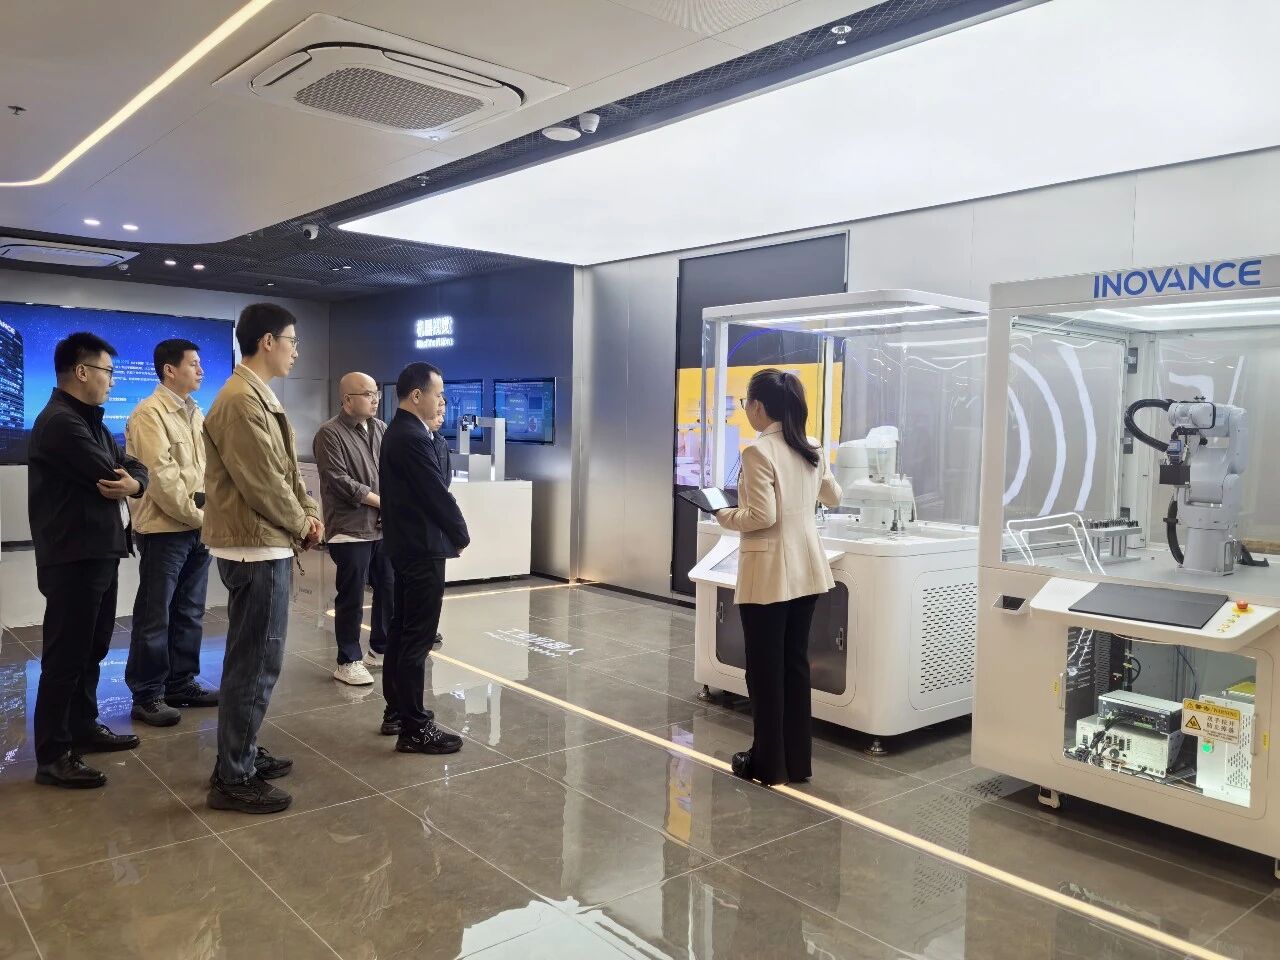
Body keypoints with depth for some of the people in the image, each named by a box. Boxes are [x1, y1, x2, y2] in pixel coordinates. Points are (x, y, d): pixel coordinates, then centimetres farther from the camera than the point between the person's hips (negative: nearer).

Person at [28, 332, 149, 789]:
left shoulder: (90, 420, 17)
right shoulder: (60, 422, -17)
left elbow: (132, 466, 11)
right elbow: (109, 476, -22)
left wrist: (134, 481, -12)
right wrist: (121, 480, 2)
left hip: (100, 552, 10)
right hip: (73, 557, -10)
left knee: (92, 649, 18)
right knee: (65, 656, -4)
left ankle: (83, 727, 31)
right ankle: (51, 756, 4)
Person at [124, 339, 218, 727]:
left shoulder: (194, 413, 14)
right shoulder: (150, 413, -11)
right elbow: (161, 476, -17)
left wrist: (208, 515, 0)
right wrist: (197, 516, -12)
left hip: (196, 528, 8)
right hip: (164, 528, -7)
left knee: (189, 613, 14)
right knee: (155, 616, 1)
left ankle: (182, 683, 25)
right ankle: (147, 695, 11)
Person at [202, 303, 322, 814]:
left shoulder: (260, 396, 14)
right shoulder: (241, 401, -19)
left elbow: (287, 469, 17)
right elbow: (263, 482, -21)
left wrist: (308, 514, 4)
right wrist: (301, 525, -6)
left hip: (268, 545, 11)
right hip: (256, 548, -11)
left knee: (252, 660, 19)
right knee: (256, 663, -4)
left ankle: (241, 753, 32)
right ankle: (233, 779, 6)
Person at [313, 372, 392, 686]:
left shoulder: (381, 429, 11)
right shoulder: (330, 433, -9)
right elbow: (340, 481, -15)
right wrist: (381, 502, -11)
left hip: (384, 527, 6)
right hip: (351, 529, -6)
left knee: (389, 590, 13)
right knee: (352, 598, 1)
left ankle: (381, 649, 30)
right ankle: (349, 661, 13)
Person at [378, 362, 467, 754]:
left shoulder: (396, 432, 13)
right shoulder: (414, 438, -19)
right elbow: (438, 495, -19)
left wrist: (450, 532, 12)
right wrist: (461, 535, -4)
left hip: (404, 543, 11)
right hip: (422, 546, -11)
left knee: (401, 631, 16)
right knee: (418, 638, -6)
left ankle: (396, 711, 26)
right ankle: (414, 728, 0)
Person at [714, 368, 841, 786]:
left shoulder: (759, 451, -16)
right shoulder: (811, 449, 8)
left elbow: (762, 516, -21)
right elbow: (833, 497, 22)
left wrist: (724, 516, -3)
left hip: (769, 573, -7)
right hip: (806, 569, 8)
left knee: (765, 668, 5)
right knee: (796, 663, 15)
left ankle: (769, 763, 15)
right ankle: (797, 760, 23)